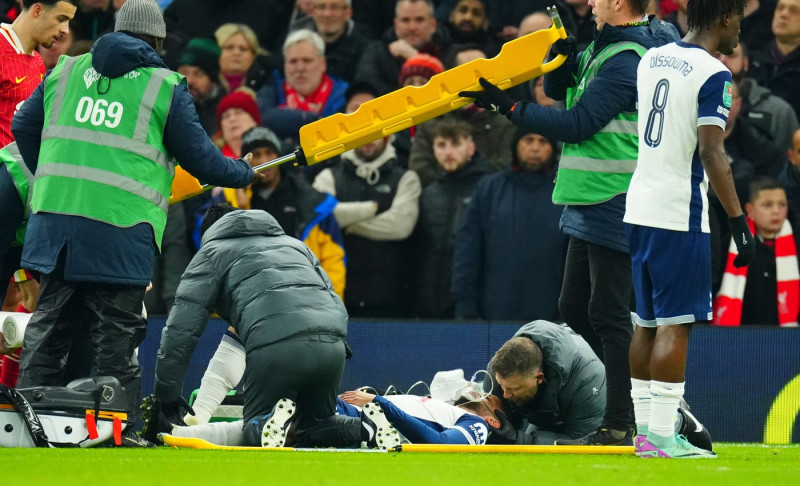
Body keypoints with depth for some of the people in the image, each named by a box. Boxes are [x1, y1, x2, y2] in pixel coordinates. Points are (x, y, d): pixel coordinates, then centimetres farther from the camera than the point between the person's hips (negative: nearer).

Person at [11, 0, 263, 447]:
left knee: (50, 321, 12)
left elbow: (24, 128, 21)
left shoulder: (66, 71, 14)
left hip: (55, 214, 4)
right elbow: (199, 156, 3)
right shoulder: (165, 87, 1)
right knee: (117, 331, 1)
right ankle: (121, 430, 3)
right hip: (121, 226, -4)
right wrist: (243, 173, 21)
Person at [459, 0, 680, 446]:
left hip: (615, 203, -11)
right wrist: (563, 51, -1)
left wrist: (509, 107, -18)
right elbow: (560, 89, 19)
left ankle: (621, 426, -4)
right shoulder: (604, 49, 14)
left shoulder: (625, 60, -17)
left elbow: (578, 125, -20)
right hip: (591, 203, 11)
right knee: (576, 308, 14)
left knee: (607, 313, -7)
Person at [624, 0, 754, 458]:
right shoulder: (713, 74, -12)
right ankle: (662, 437, -10)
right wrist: (739, 219, -19)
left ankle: (645, 430, 15)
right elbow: (711, 152, -19)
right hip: (680, 214, -8)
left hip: (640, 209, 8)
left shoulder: (652, 59, 12)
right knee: (675, 324, -7)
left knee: (647, 323, 12)